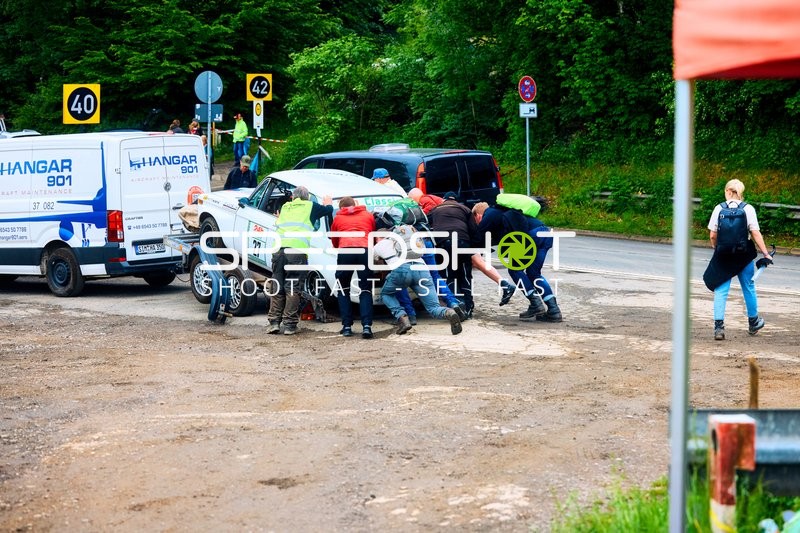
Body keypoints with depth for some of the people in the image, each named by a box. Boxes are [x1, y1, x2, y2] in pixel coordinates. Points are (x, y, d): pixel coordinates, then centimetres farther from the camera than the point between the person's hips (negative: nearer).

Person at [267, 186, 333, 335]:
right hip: (298, 250, -3)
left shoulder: (285, 207, 25)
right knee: (293, 289, -1)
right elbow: (329, 210, 28)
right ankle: (289, 324, -2)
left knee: (277, 287, 10)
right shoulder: (311, 206, 15)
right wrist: (328, 203, 50)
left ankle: (274, 322, 6)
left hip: (279, 249, 3)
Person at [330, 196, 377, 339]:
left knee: (342, 290, 16)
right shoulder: (368, 215, 27)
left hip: (344, 251, 0)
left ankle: (347, 327, 7)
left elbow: (334, 241, 32)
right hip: (365, 251, 1)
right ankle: (366, 326, -11)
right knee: (365, 291, 7)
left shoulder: (337, 218, 25)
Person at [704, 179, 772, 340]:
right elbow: (755, 233, -10)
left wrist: (716, 249, 17)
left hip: (723, 255, 0)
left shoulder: (719, 208, -4)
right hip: (744, 254, 0)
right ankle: (753, 322, 33)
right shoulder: (748, 209, -7)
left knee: (720, 290, 2)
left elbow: (712, 236, -2)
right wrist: (766, 254, -5)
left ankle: (718, 326, -9)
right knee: (748, 288, 17)